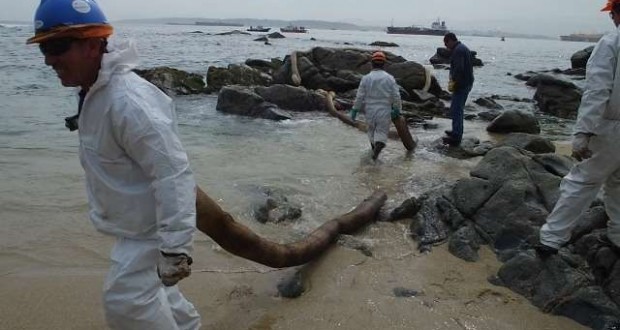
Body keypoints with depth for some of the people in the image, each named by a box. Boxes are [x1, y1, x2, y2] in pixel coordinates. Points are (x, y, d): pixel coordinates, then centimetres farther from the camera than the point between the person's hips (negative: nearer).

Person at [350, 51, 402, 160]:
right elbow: (396, 96, -4)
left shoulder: (366, 78, -8)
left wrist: (354, 110, 4)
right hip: (384, 111, -1)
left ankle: (374, 148, 39)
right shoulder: (390, 78, -7)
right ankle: (378, 146, -19)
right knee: (382, 132, 8)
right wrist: (397, 109, 9)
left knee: (372, 129, 24)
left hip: (370, 111, 1)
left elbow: (360, 96, -6)